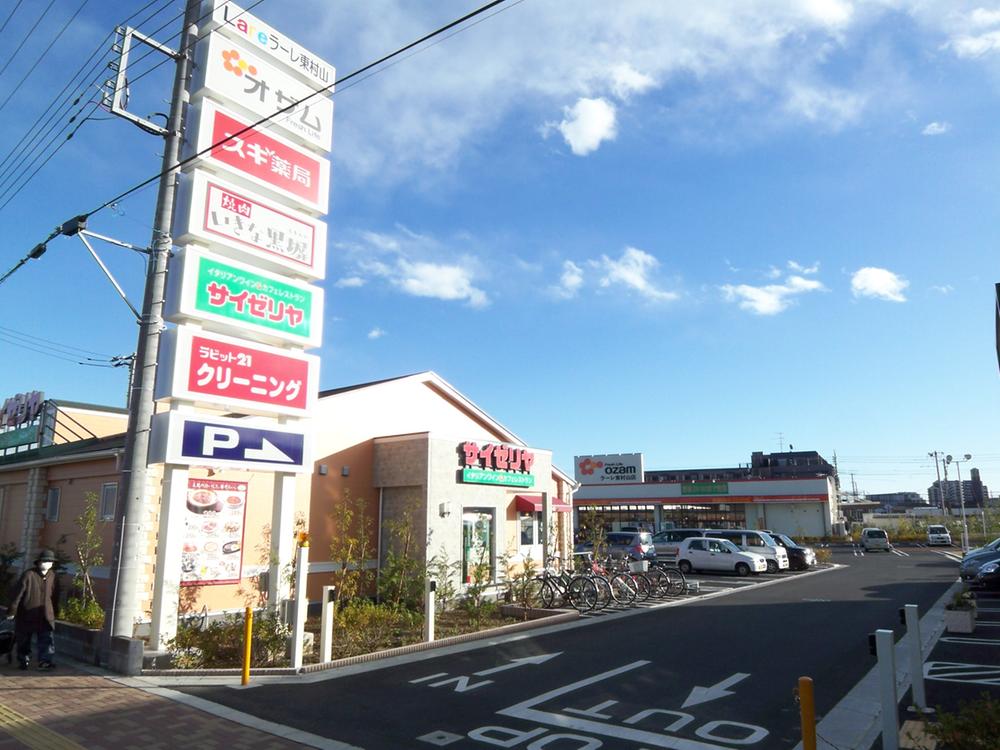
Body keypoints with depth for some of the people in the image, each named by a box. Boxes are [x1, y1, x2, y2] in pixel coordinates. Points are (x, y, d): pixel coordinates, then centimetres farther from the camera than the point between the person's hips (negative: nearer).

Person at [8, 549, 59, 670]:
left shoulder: (52, 576, 1)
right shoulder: (28, 574, -14)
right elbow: (18, 593, -10)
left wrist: (55, 610, 14)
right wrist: (12, 611, -9)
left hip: (45, 615, 3)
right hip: (26, 615, -2)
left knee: (47, 638, -7)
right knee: (24, 640, 12)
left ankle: (44, 661, -4)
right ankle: (23, 661, 28)